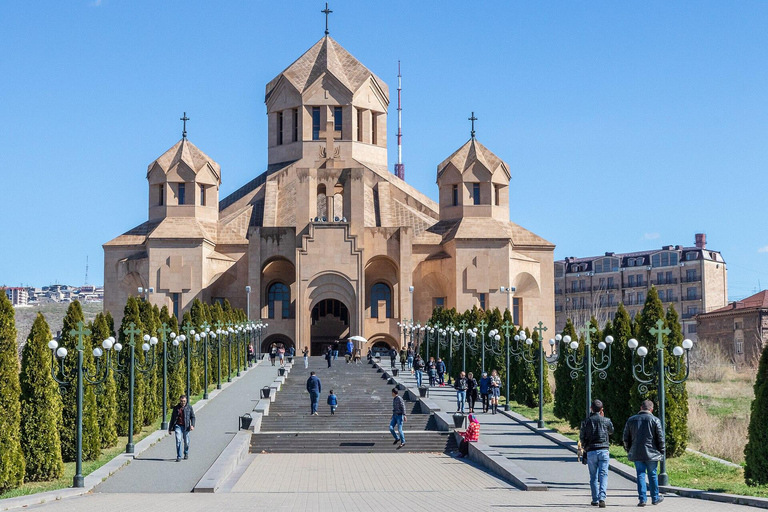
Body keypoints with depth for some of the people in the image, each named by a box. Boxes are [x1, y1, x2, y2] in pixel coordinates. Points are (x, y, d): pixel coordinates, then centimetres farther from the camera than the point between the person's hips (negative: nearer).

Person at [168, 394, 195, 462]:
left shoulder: (189, 407, 5)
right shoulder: (176, 408, 7)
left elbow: (192, 417, 3)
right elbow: (172, 418, 13)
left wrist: (192, 425, -14)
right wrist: (170, 428, 13)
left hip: (186, 426, 0)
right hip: (178, 426, 0)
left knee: (186, 442, 8)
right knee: (178, 440, -13)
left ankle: (186, 454, 34)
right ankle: (179, 457, -11)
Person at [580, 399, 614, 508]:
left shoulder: (586, 422, 2)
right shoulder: (605, 421, 1)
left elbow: (582, 437, 5)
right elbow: (611, 431, 21)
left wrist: (584, 447, 23)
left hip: (591, 452, 1)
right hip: (603, 451, -1)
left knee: (593, 477, 10)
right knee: (603, 475, -5)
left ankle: (595, 500, 12)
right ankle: (602, 498, -21)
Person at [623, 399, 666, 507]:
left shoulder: (631, 420, 7)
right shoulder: (655, 420, -4)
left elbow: (626, 438, 11)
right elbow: (660, 438, -4)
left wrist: (629, 451, 19)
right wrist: (661, 452, 5)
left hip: (636, 454, 2)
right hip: (651, 454, -2)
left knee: (640, 476, 5)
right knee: (652, 475, 8)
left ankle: (642, 499, 0)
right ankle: (655, 498, 18)